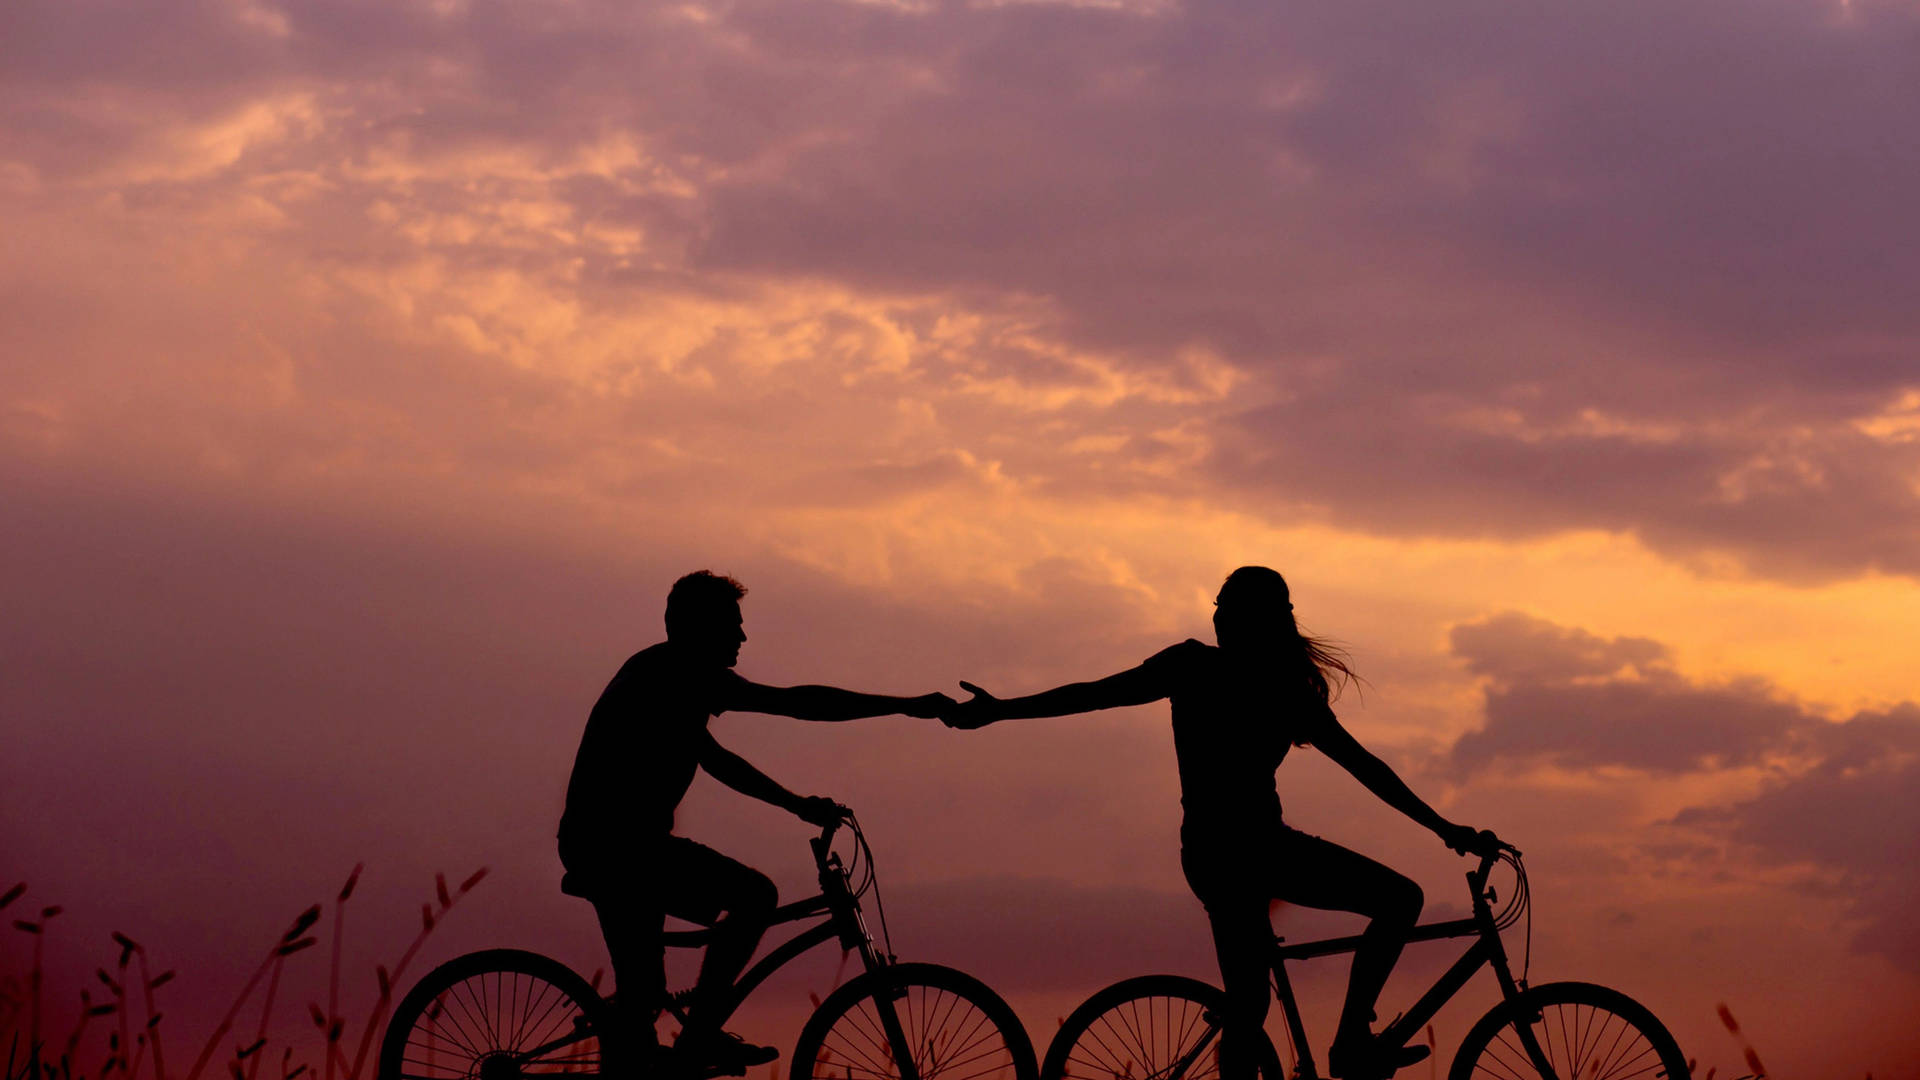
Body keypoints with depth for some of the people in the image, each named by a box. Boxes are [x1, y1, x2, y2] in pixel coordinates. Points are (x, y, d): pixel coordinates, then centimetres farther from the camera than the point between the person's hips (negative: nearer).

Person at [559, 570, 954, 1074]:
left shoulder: (658, 673, 20)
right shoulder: (683, 674, -12)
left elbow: (712, 757, 28)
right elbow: (796, 702, -17)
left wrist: (797, 804, 26)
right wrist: (908, 706, -15)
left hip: (595, 846, 10)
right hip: (624, 844, -10)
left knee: (641, 993, 15)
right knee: (755, 895, -13)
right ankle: (699, 1032, -10)